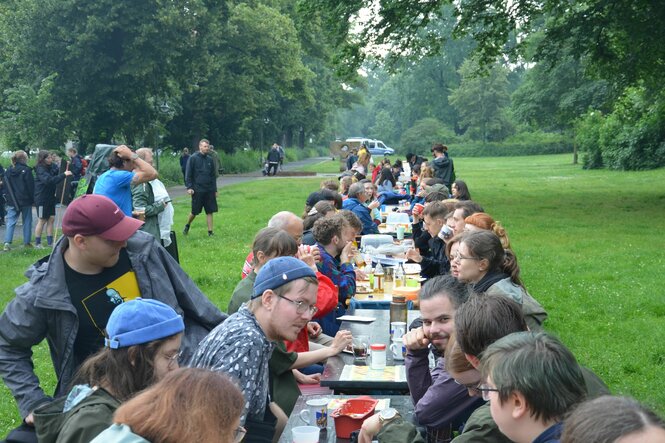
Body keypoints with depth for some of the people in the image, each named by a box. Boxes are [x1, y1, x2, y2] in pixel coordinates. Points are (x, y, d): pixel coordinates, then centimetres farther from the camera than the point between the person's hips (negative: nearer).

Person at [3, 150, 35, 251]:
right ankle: (27, 242, 12)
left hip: (12, 201, 4)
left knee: (10, 222, 4)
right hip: (25, 201, -4)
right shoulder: (26, 170, -12)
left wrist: (8, 198, 15)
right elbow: (31, 186, -10)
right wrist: (32, 199, -1)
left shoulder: (8, 171, 5)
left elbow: (5, 186, 10)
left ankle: (7, 243, -8)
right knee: (27, 221, 9)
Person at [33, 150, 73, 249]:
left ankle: (50, 242, 14)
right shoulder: (40, 170, -17)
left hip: (50, 198, 7)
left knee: (51, 219, 7)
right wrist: (63, 175, -39)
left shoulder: (49, 168, 8)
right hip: (42, 199, -7)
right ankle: (37, 243, 12)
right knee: (42, 220, 1)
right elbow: (49, 180, -33)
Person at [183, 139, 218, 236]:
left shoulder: (210, 159, 8)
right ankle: (187, 226, 30)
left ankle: (210, 232, 8)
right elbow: (188, 174, -5)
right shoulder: (193, 158, -5)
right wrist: (189, 187, -13)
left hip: (209, 191, 4)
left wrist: (215, 189, 14)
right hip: (197, 190, -4)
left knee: (210, 211, 2)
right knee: (194, 212, 4)